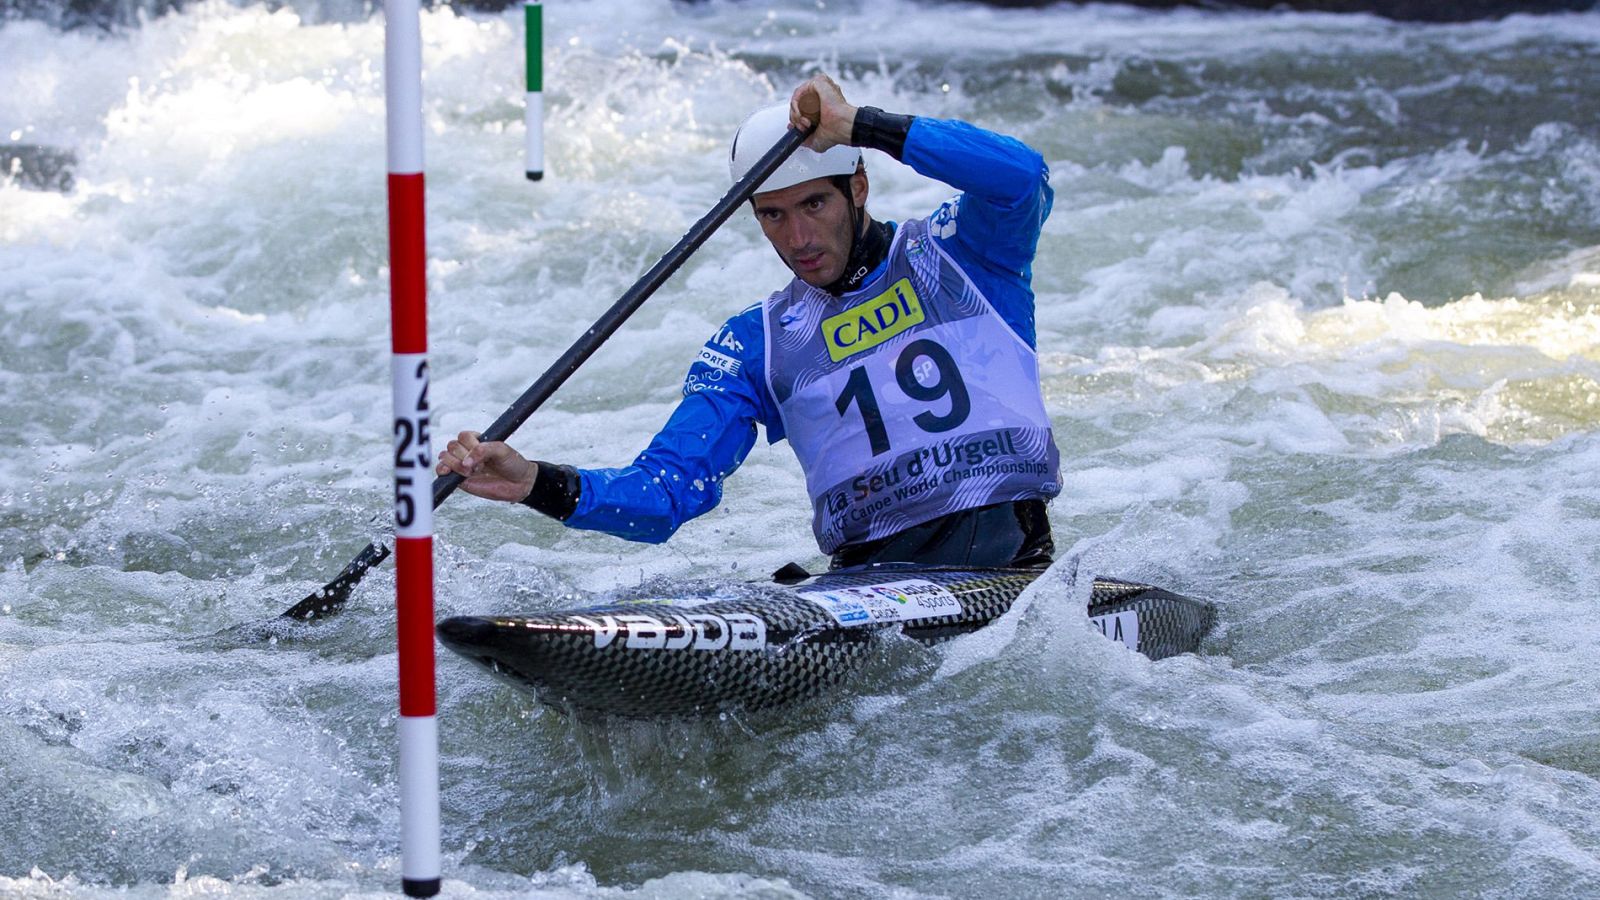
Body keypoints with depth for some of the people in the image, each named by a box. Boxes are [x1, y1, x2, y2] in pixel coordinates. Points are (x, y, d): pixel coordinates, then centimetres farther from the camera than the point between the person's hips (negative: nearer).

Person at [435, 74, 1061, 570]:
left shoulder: (957, 254, 9)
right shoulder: (759, 345, 15)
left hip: (1002, 565, -3)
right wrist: (540, 485, -10)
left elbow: (1023, 179, -13)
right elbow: (667, 492, 8)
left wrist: (860, 126, -16)